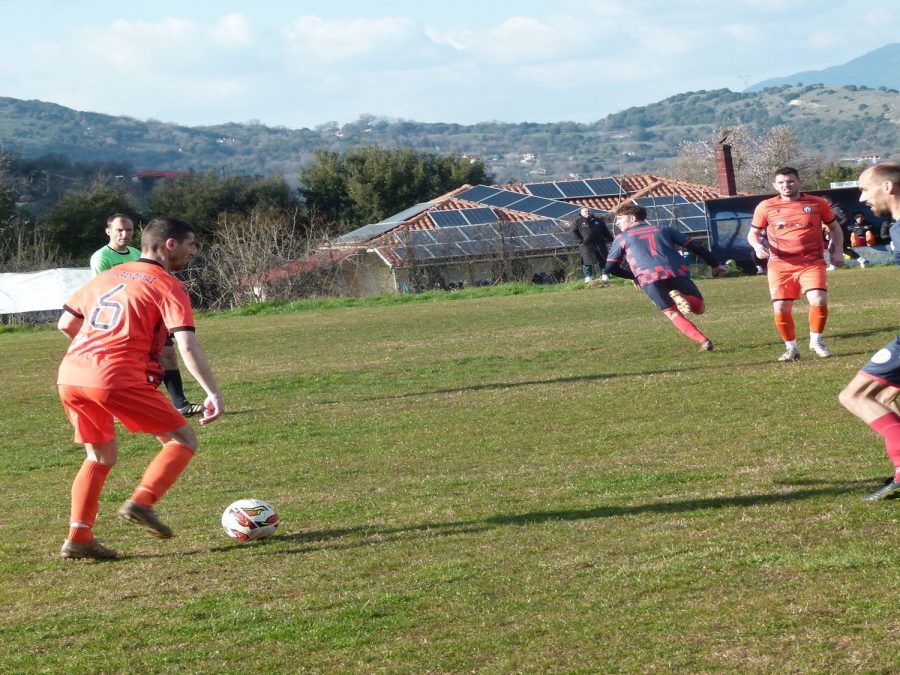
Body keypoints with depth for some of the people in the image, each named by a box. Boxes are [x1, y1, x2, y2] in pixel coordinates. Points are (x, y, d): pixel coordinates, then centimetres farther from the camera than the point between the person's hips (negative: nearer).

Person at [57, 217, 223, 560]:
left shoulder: (106, 277, 23)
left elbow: (66, 323, 28)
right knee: (183, 440, 5)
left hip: (69, 377, 7)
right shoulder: (167, 286, 4)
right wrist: (213, 393, -11)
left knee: (101, 456, 23)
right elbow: (187, 345, -9)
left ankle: (78, 537, 13)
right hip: (118, 379, -7)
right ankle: (142, 502, -14)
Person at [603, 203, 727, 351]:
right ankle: (680, 298, -21)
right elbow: (696, 247, 21)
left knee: (673, 313, 7)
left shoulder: (622, 238, 20)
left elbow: (609, 268, 20)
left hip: (649, 278, -2)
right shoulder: (664, 230, 27)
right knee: (699, 307, 13)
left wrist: (633, 276, 36)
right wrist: (715, 265, 26)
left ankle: (703, 340, -17)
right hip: (678, 273, 2)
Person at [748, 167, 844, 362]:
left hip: (812, 263, -1)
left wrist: (837, 251, 3)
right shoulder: (765, 207, 2)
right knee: (780, 308, -3)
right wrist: (757, 246, -11)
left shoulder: (817, 204, 3)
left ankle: (816, 342, 5)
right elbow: (753, 233, 11)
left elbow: (834, 228, 17)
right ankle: (791, 348, 19)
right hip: (780, 265, 1)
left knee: (819, 301, -19)